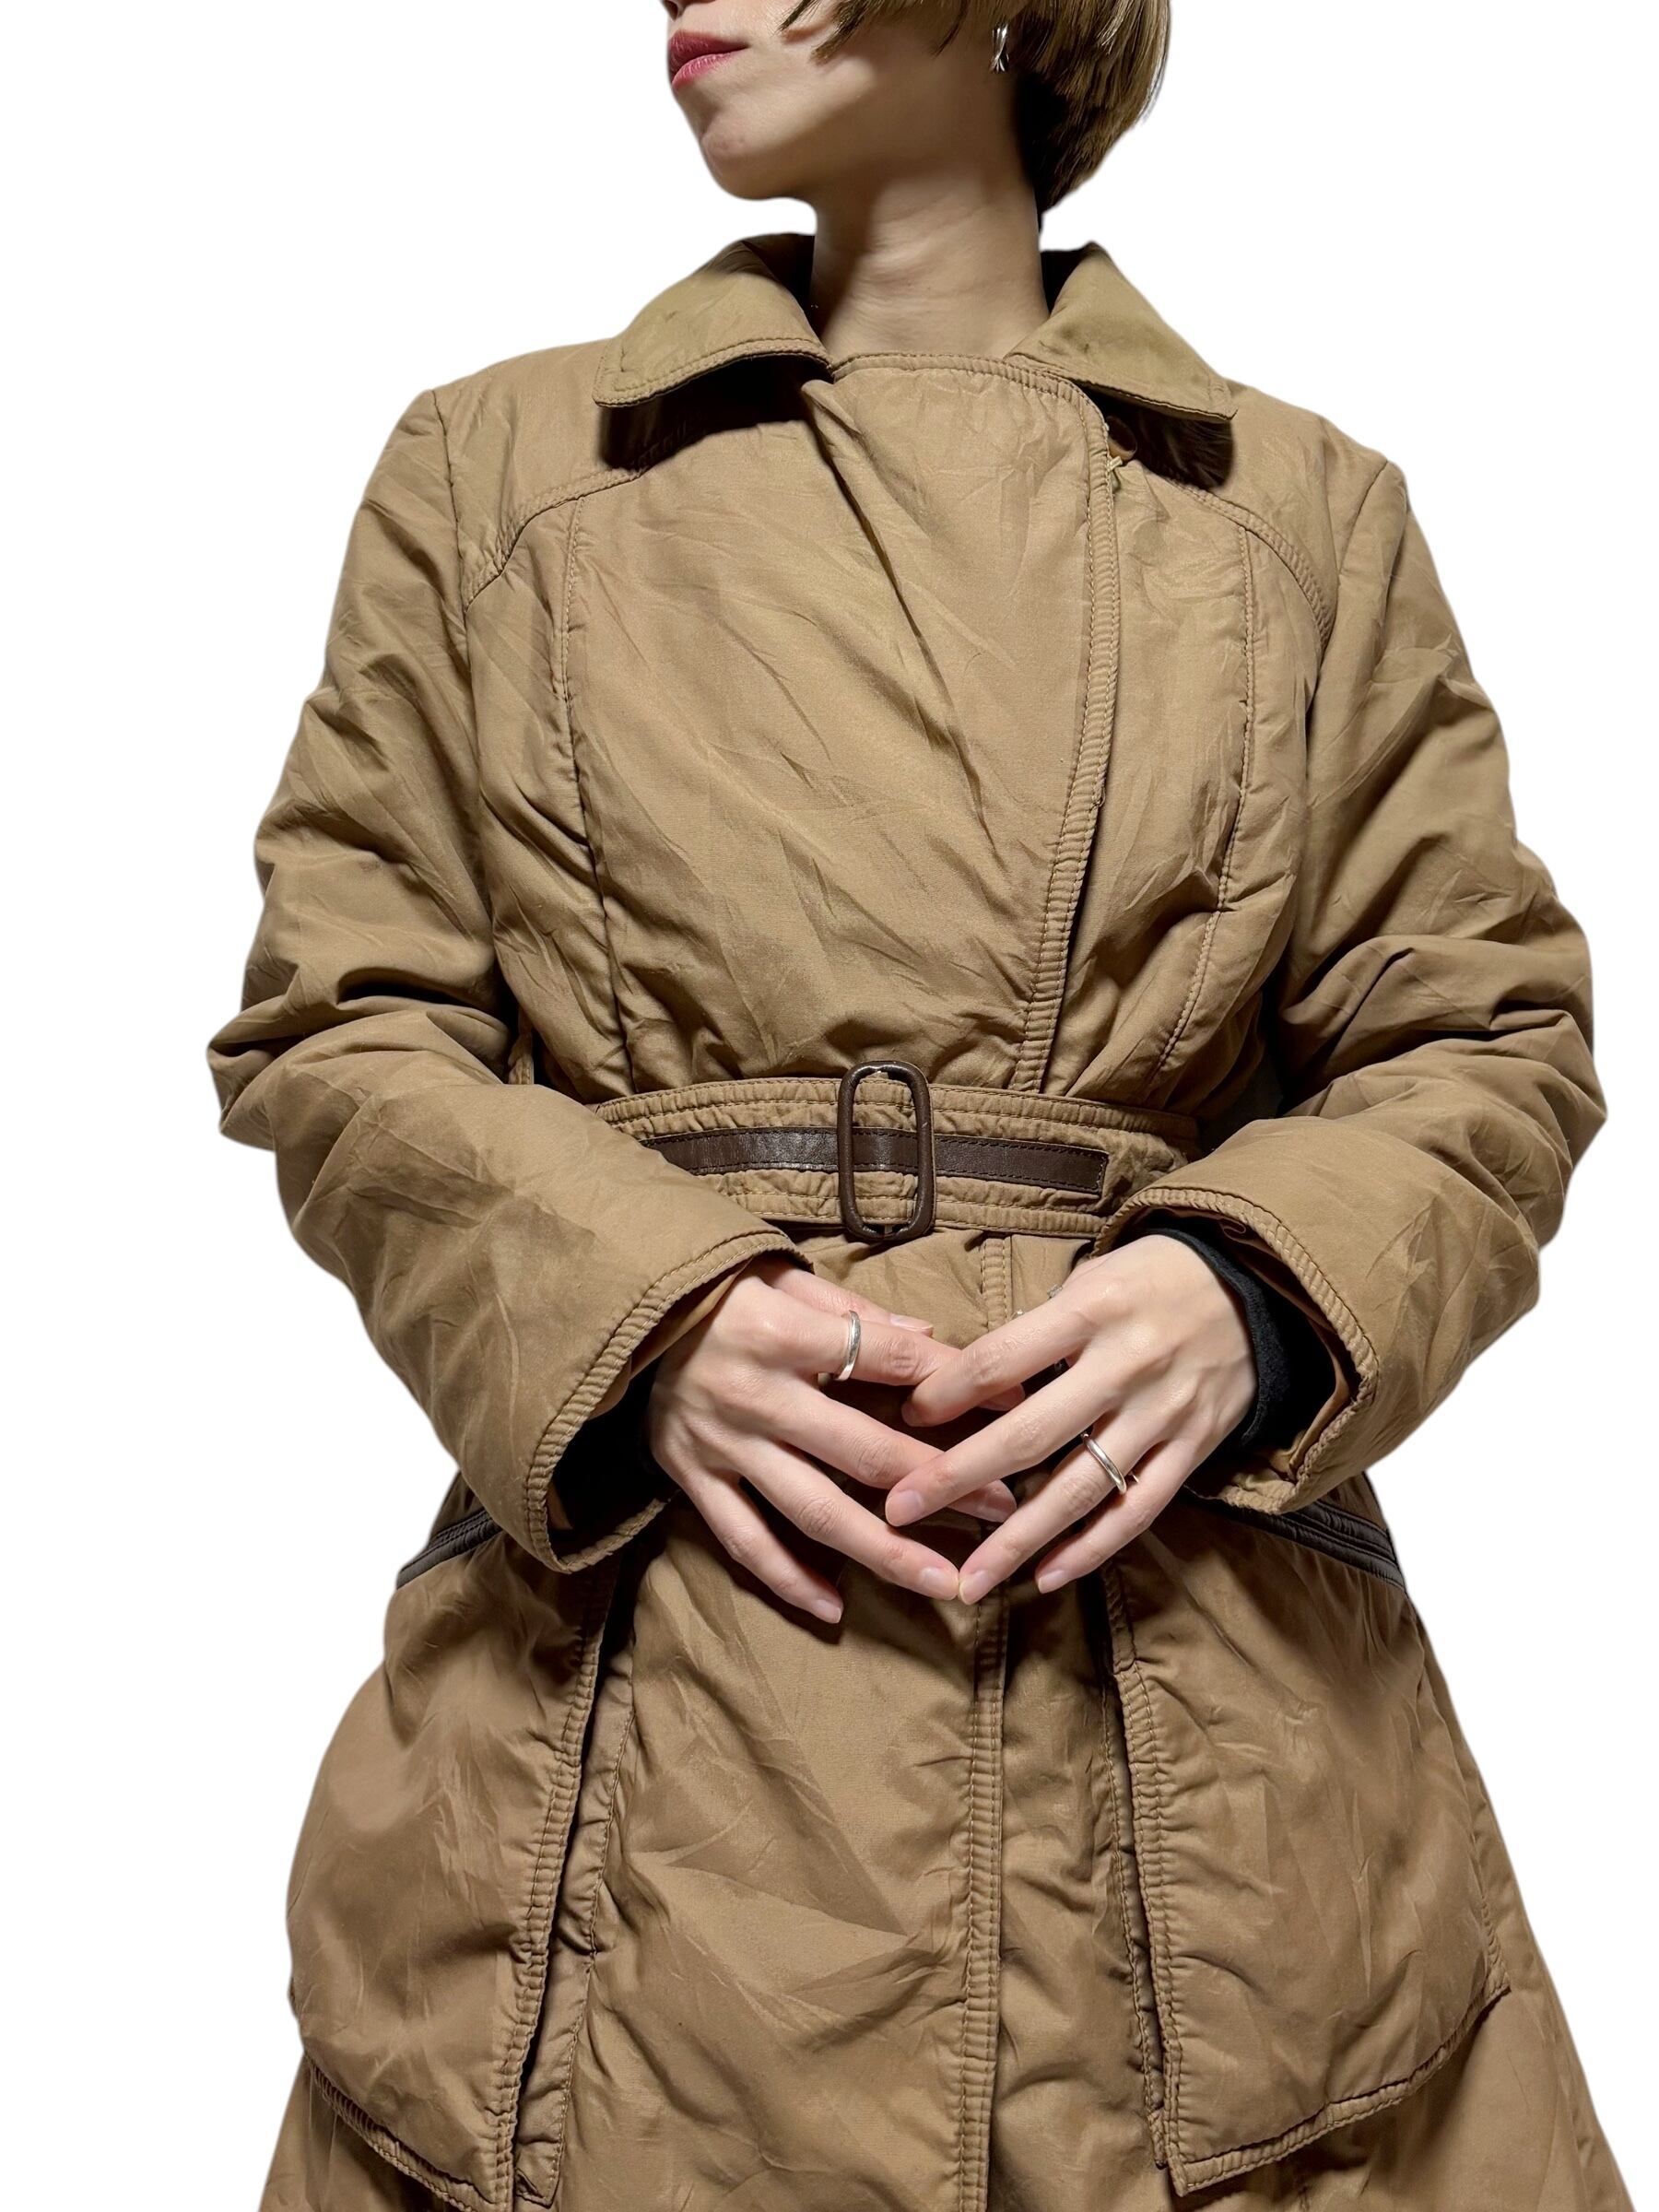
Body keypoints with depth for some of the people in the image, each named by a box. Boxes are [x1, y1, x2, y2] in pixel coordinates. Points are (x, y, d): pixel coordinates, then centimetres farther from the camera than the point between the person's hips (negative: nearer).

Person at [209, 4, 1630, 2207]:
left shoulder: (1310, 510, 10)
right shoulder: (493, 469, 9)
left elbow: (1486, 1040, 9)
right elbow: (339, 1030, 6)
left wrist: (1254, 1293, -11)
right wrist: (653, 1316, -12)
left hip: (1202, 1676, 1)